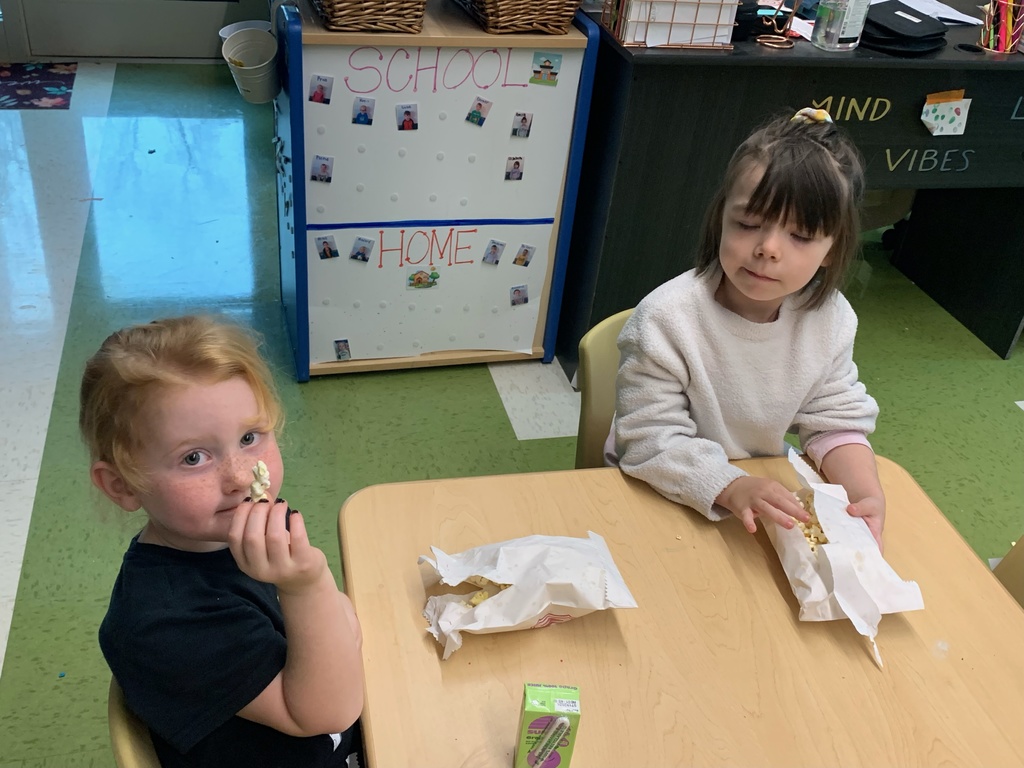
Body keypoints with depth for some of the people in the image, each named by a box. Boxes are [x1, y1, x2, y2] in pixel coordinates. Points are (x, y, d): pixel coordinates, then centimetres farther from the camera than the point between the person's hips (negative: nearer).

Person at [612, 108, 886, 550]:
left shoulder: (829, 318, -9)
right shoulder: (665, 320, -24)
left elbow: (836, 422, 0)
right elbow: (650, 440, -22)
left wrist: (864, 490, -18)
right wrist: (731, 489, -35)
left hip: (764, 489, 4)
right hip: (662, 497, -4)